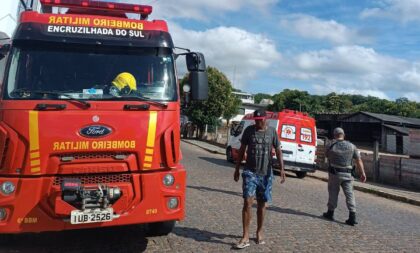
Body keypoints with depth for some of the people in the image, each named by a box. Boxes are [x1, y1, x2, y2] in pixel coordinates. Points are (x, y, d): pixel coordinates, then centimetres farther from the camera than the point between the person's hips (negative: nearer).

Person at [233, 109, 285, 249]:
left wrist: (282, 169, -11)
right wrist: (237, 169, 6)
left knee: (262, 204, 10)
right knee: (247, 202, -11)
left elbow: (278, 151, 1)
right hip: (250, 172, -1)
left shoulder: (272, 132, 0)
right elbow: (242, 150, 6)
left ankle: (259, 232, 27)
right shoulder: (249, 130, 0)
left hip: (266, 173, 1)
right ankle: (245, 237, -6)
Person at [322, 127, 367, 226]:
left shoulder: (330, 146, -6)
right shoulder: (351, 146, 0)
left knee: (333, 193, 12)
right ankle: (352, 217, -3)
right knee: (349, 194, 3)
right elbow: (359, 160, -1)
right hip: (347, 174, 1)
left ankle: (330, 213, 23)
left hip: (334, 173, -1)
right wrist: (362, 173, 3)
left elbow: (327, 156, 12)